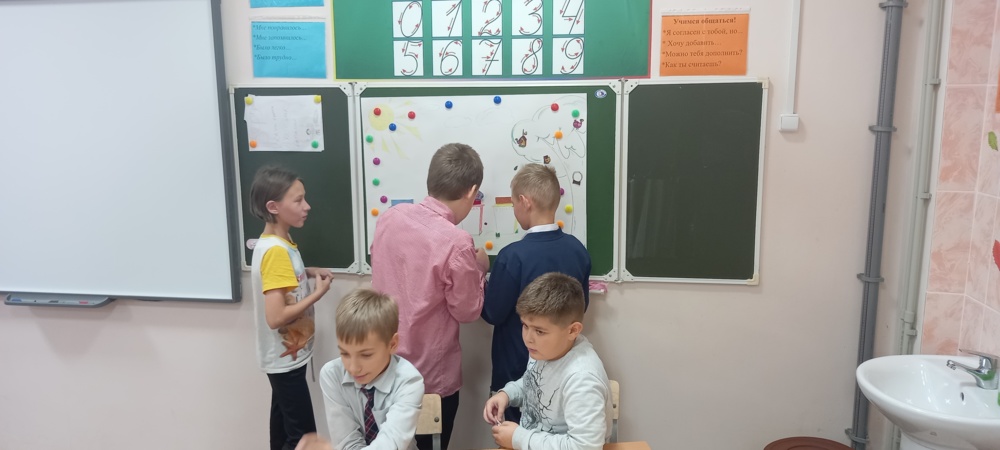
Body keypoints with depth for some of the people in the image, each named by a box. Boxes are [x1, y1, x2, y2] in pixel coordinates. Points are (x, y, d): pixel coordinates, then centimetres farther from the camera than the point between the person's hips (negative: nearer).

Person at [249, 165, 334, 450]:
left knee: (284, 421, 22)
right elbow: (275, 317, -31)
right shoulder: (276, 250, -27)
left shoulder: (277, 242, 1)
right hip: (286, 358, -9)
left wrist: (308, 272, 4)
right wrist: (318, 292, -22)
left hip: (284, 355, 9)